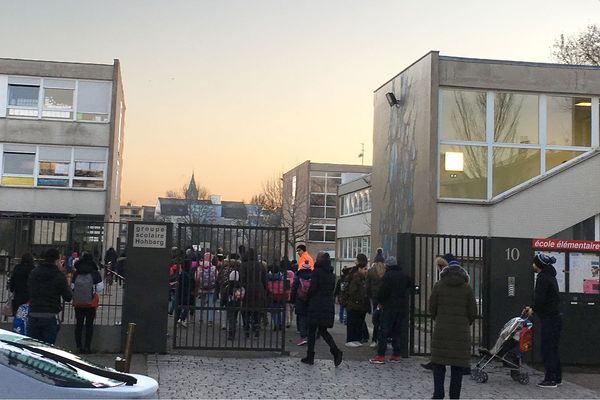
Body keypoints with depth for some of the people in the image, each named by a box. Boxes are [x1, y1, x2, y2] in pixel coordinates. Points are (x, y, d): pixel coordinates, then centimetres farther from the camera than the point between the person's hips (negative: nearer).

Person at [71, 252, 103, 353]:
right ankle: (87, 346, 5)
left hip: (78, 303, 2)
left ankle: (78, 346, 12)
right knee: (89, 325, 6)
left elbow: (72, 287, 3)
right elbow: (100, 288, -9)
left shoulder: (76, 273, 0)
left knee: (78, 324, 10)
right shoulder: (95, 273, -8)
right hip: (91, 303, -2)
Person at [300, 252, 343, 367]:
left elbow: (313, 288, -13)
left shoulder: (317, 271, -10)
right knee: (323, 330, 13)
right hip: (329, 305, 6)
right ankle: (335, 351, -7)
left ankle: (310, 356, 9)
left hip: (316, 304, -6)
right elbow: (332, 289, 12)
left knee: (312, 330, 5)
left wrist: (307, 297, 3)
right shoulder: (331, 274, 9)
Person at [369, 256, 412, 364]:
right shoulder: (404, 276, 10)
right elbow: (410, 287, 19)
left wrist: (379, 302, 0)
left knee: (383, 332, -2)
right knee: (397, 332, 12)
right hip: (403, 307, 6)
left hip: (389, 307, -6)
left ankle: (381, 356, -6)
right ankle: (396, 355, 12)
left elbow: (382, 291, -14)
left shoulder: (387, 275, -10)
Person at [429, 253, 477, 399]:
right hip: (461, 332, 1)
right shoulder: (466, 287, 0)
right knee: (458, 367, 7)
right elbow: (473, 312, 2)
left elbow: (432, 308, 3)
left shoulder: (438, 285, -2)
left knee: (439, 364, 8)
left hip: (441, 331, 0)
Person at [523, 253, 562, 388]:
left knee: (547, 348, -5)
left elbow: (540, 298, -22)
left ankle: (550, 379, -2)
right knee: (553, 348, 15)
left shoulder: (543, 278, -15)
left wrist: (533, 309, -5)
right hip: (555, 317, 10)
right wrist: (532, 307, 17)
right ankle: (557, 378, 21)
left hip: (549, 319, -10)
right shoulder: (550, 276, 17)